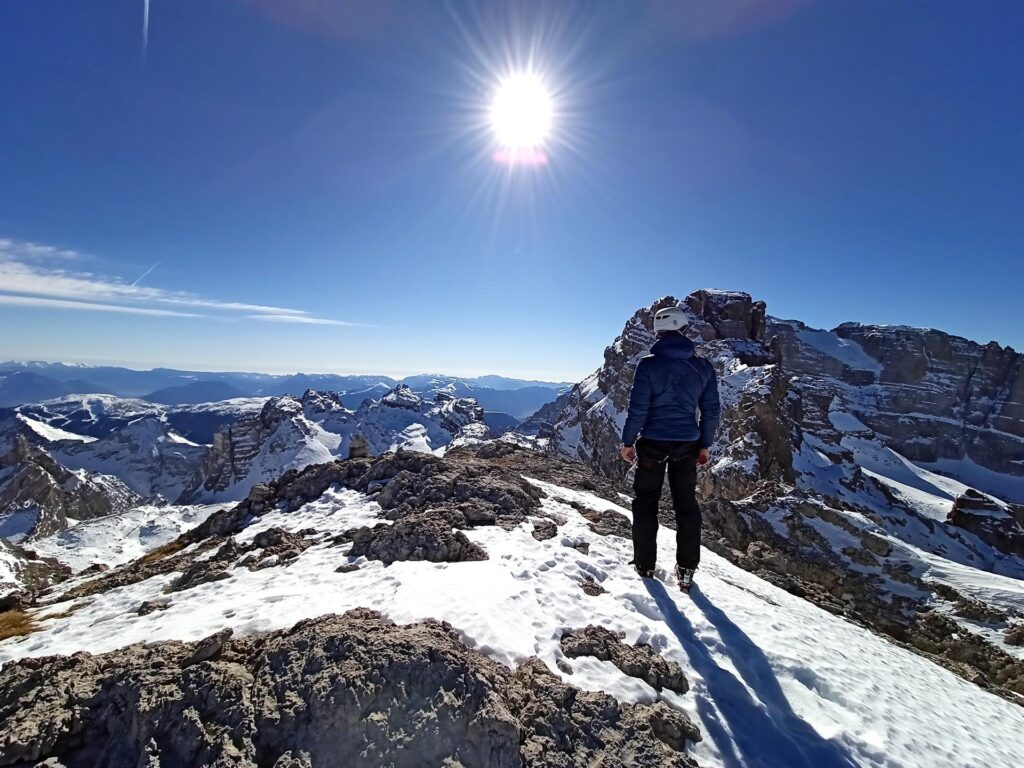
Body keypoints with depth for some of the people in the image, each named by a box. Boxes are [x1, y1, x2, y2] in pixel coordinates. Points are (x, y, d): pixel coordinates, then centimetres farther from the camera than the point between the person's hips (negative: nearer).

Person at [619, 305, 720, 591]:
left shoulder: (648, 364, -12)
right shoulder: (703, 366, 0)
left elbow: (638, 407, -13)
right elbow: (711, 410, 3)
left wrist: (628, 441, -3)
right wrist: (704, 444, 14)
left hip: (652, 443, -3)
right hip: (687, 445, 3)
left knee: (646, 502, 12)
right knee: (686, 504, 15)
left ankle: (645, 564, 20)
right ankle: (687, 569, 20)